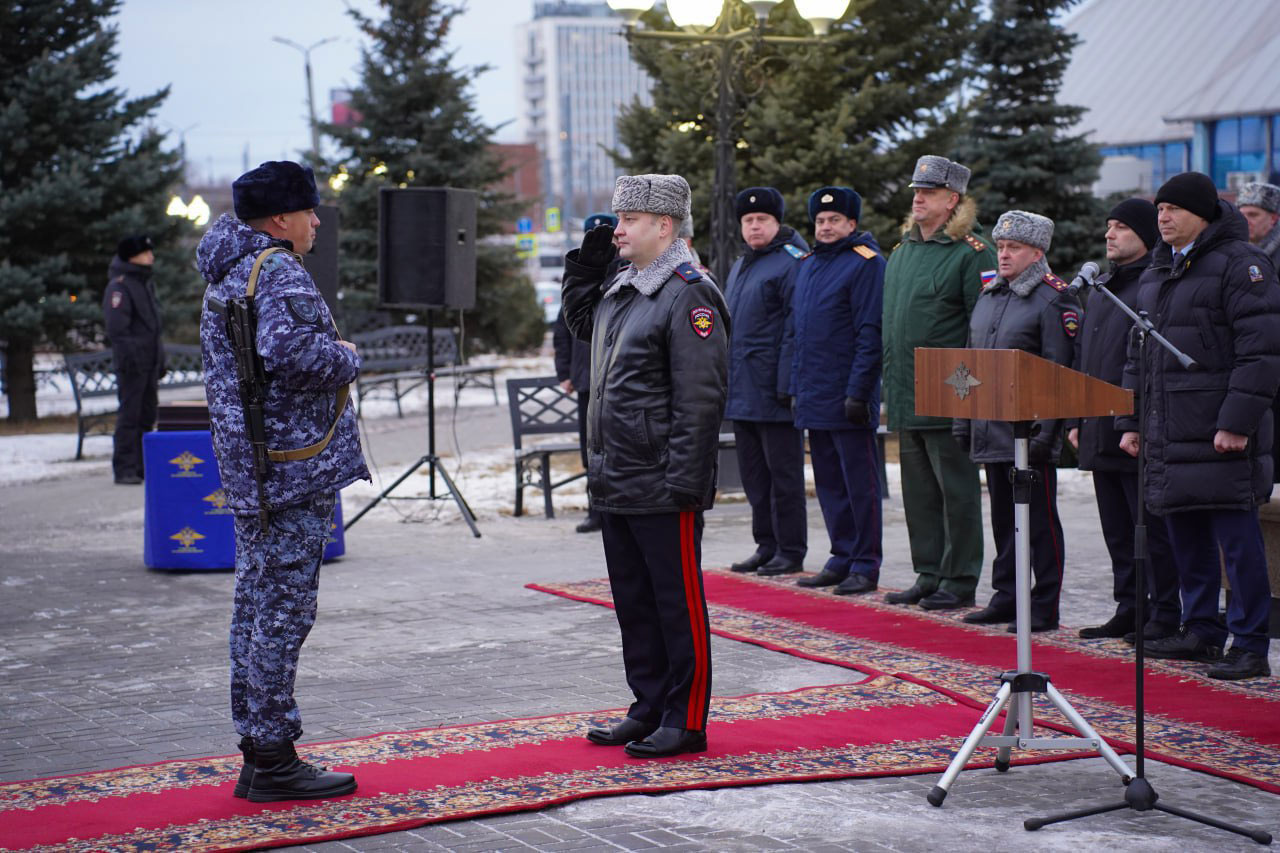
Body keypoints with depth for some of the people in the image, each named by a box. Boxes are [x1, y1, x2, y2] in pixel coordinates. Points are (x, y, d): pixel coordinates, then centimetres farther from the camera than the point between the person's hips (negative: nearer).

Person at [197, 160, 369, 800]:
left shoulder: (225, 274, 17)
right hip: (292, 466, -10)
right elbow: (289, 348, -31)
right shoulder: (279, 272, -15)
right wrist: (347, 358, -13)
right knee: (282, 611, -5)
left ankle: (257, 755, 20)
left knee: (255, 608, 13)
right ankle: (273, 761, -1)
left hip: (249, 470, 10)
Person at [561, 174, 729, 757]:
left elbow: (699, 399, -19)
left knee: (677, 602, 0)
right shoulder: (620, 289, 14)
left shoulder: (689, 295, -14)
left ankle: (685, 723, 7)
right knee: (633, 602, 15)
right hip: (615, 484, 9)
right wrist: (586, 263, 19)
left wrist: (685, 481, -22)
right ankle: (649, 709, 25)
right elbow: (579, 320, 35)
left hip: (662, 489, -9)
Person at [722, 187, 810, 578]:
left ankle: (790, 551, 5)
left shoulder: (791, 264, -9)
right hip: (741, 394, 8)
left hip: (773, 393, -8)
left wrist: (787, 385, -19)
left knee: (783, 474, -1)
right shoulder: (738, 268, 18)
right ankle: (766, 546, 19)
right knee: (754, 475, 12)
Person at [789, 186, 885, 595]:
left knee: (859, 482, -2)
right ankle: (842, 557, 20)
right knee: (828, 481, 12)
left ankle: (866, 565, 3)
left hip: (847, 397, -8)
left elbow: (870, 333, -14)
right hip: (814, 398, 8)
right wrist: (795, 385, 15)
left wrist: (858, 392, -18)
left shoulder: (866, 263, -8)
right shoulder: (808, 265, 16)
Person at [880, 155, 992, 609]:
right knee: (918, 491, 12)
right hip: (907, 397, 8)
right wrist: (891, 385, 19)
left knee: (956, 490, 0)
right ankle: (929, 575, 21)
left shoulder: (972, 252, -9)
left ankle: (959, 580, 6)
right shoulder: (904, 248, 15)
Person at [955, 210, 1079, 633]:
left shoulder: (1053, 300, -9)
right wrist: (963, 416, 14)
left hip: (1030, 431, -8)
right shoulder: (988, 296, 14)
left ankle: (1044, 607, 4)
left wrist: (1046, 429, -18)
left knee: (1040, 519, -1)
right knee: (1003, 516, 14)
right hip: (991, 431, 8)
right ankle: (1006, 597, 23)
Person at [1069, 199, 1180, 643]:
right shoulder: (1101, 286, 17)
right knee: (1117, 531, 13)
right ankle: (1128, 608, 21)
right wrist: (1076, 419, 16)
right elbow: (1081, 356, 22)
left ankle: (1164, 615, 5)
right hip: (1100, 434, 9)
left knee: (1152, 530, -2)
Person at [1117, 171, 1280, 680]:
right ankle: (1202, 631, 22)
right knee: (1185, 533, 12)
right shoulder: (1157, 272, 19)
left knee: (1236, 537, -6)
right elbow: (1139, 354, 24)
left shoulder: (1239, 264, -8)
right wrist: (1131, 421, 17)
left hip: (1222, 433, -8)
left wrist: (1237, 422, -19)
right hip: (1168, 435, 8)